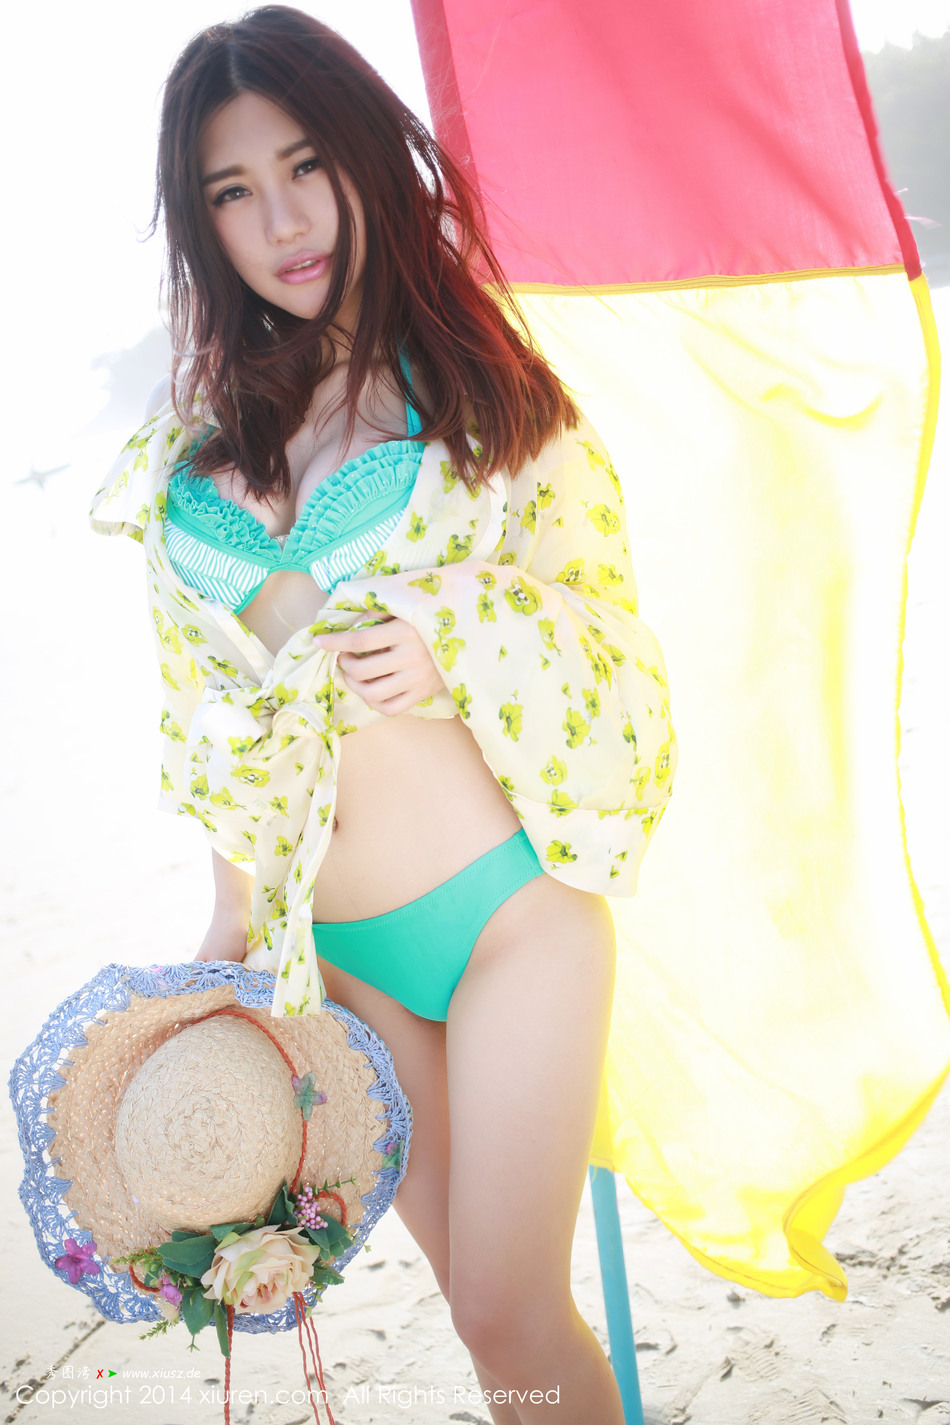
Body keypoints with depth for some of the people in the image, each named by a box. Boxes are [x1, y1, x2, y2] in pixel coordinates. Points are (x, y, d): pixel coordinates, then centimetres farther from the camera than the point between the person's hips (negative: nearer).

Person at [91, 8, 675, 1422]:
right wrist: (235, 910, 14)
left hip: (509, 911, -4)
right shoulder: (200, 432, 7)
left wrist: (450, 649, -18)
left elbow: (604, 618, 0)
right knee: (477, 1287, 14)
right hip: (335, 947, 4)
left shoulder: (477, 386, -3)